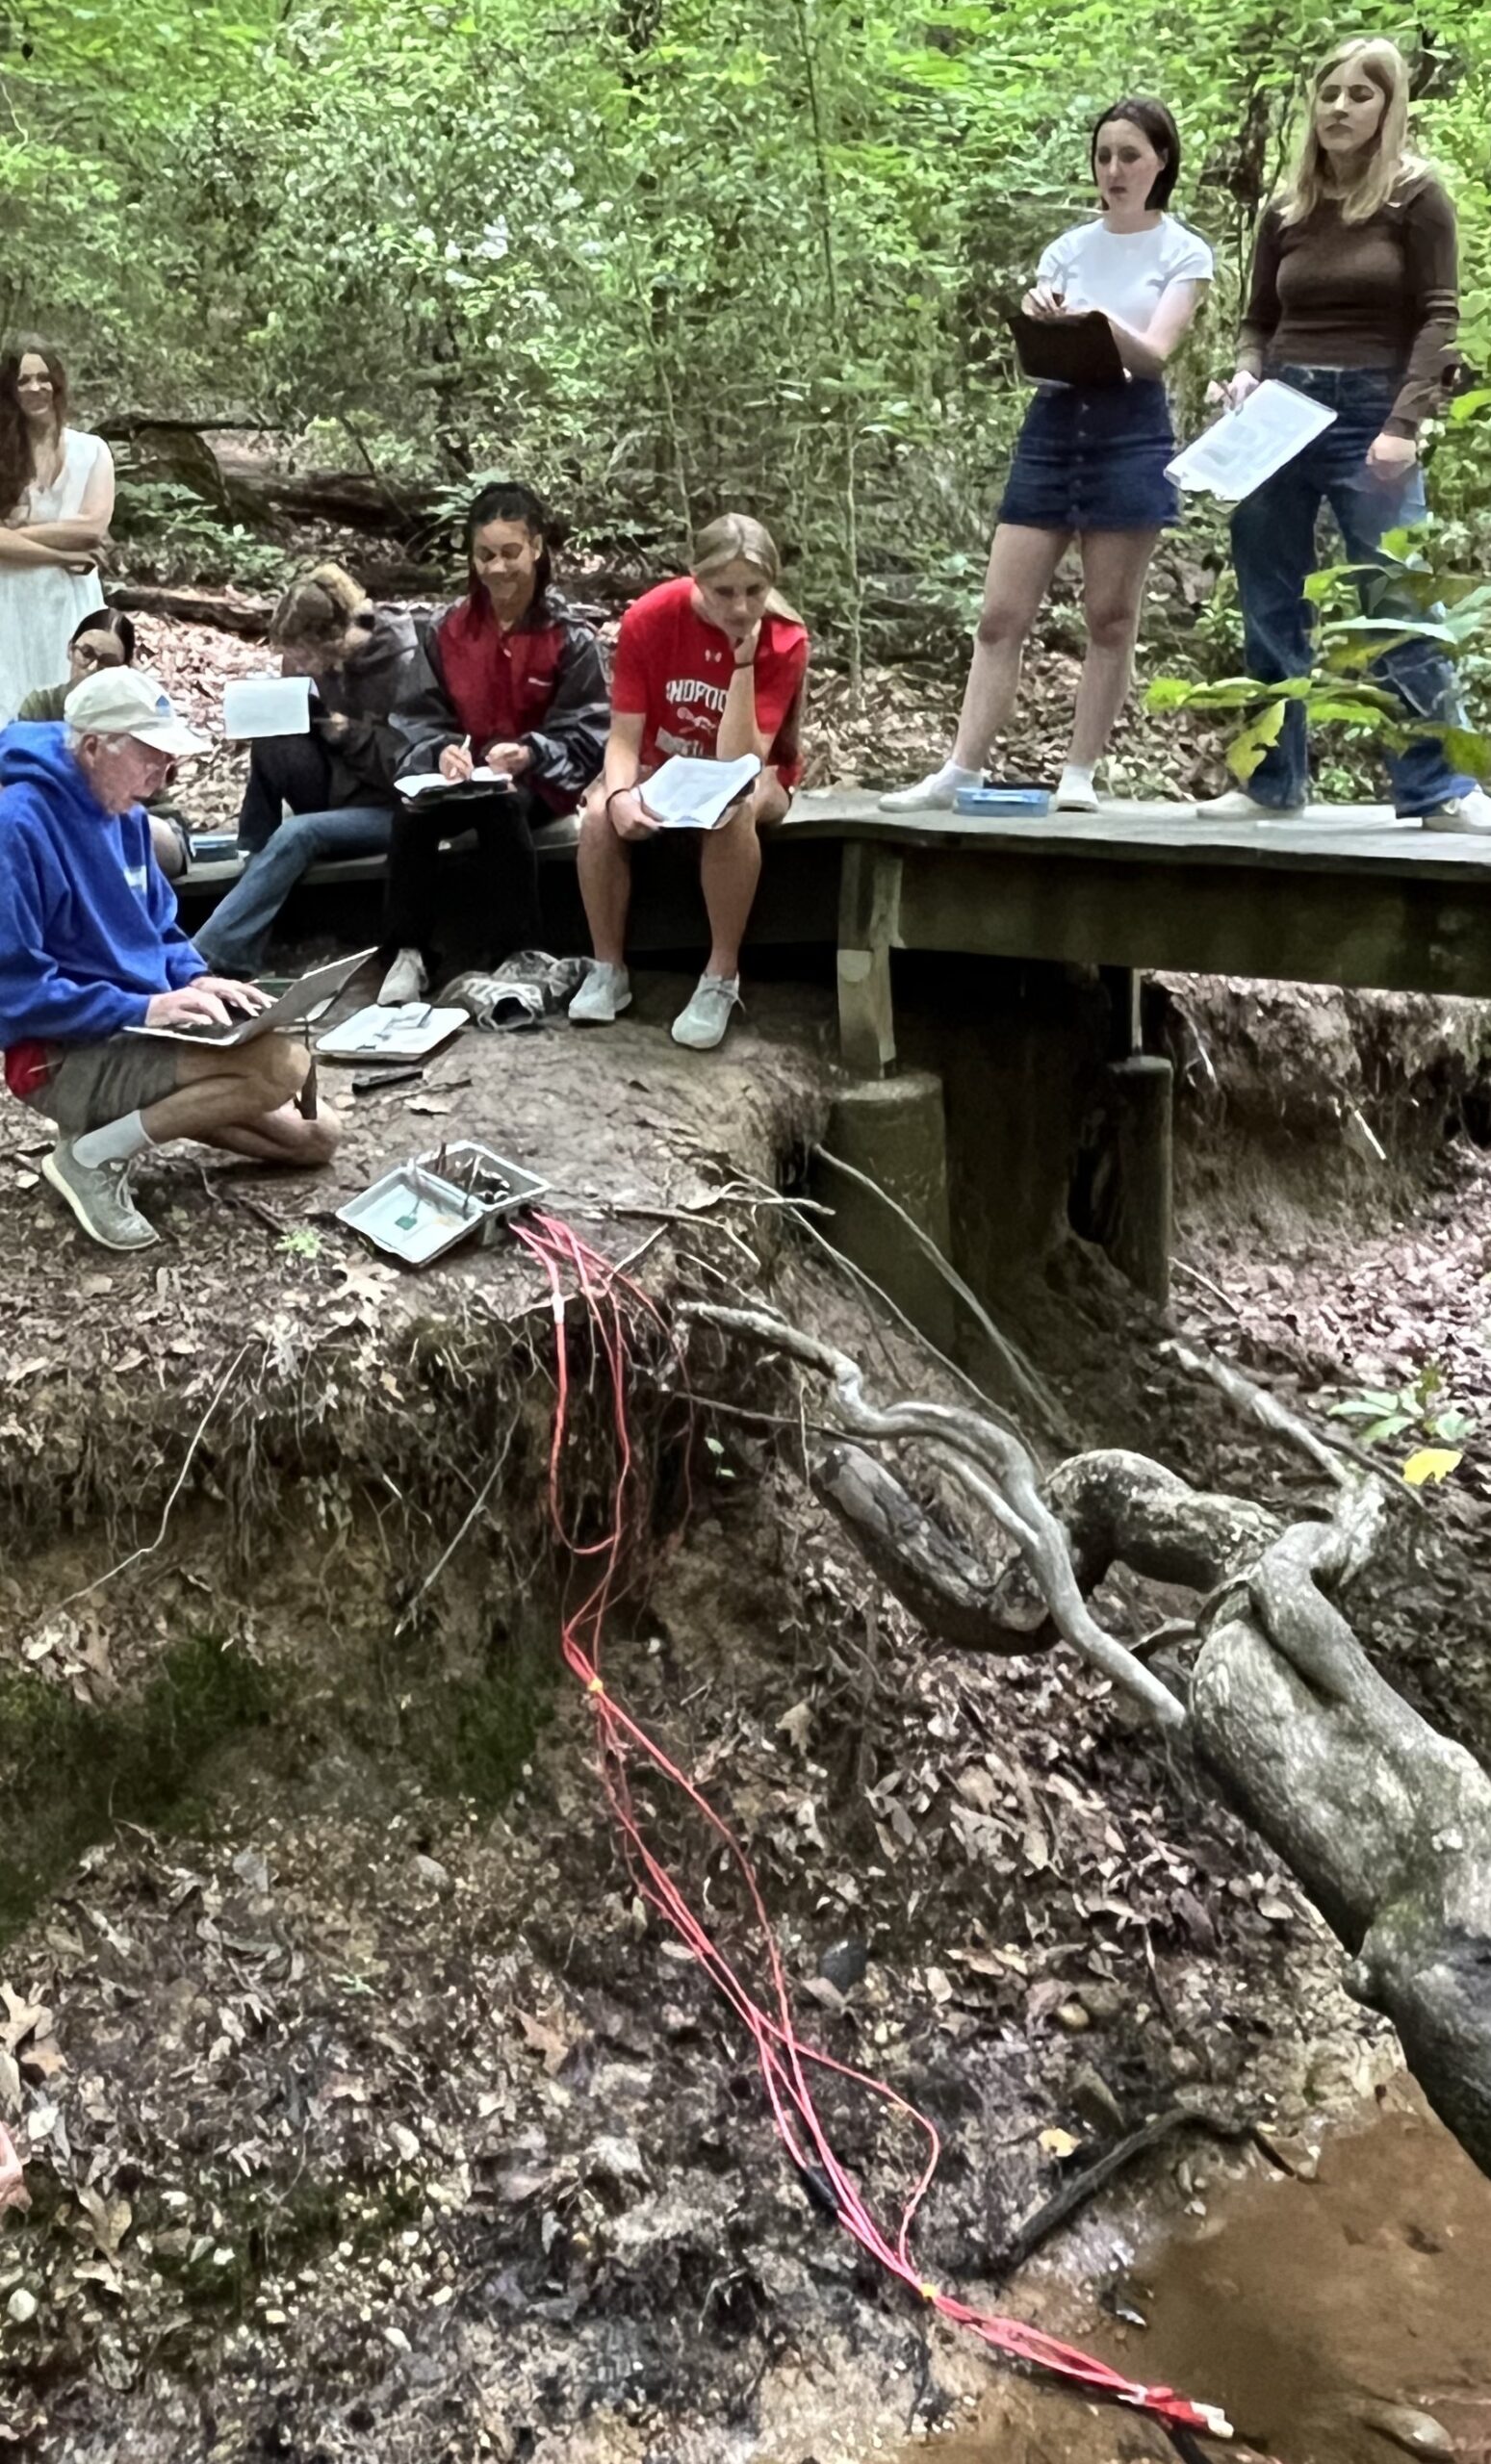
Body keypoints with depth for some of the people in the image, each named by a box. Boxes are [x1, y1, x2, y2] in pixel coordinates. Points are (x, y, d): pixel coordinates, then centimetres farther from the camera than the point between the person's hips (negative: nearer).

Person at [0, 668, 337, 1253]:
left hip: (137, 1030, 9)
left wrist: (196, 979, -3)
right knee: (281, 1065, -26)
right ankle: (94, 1155, -13)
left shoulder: (123, 814, 7)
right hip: (62, 1054, -9)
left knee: (312, 1137, 8)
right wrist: (140, 1009, -24)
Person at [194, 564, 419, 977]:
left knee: (296, 835, -29)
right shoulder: (323, 659, -2)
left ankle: (205, 958, -31)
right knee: (273, 743, -17)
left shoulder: (404, 665, -20)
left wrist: (350, 733, -23)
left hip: (394, 808, -7)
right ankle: (250, 861, -11)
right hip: (340, 786, 7)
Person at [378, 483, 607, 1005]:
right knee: (412, 808, -30)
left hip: (539, 781, -3)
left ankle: (510, 957, -30)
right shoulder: (448, 630, 5)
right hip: (462, 774, 3)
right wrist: (441, 749, -21)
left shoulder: (569, 636, -4)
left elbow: (587, 734, -9)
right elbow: (421, 717, 3)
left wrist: (530, 754, -28)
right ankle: (409, 952, -22)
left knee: (501, 804, -38)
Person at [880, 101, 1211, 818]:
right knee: (1001, 616, -3)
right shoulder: (1069, 247, 15)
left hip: (1130, 431, -3)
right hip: (1052, 425, 3)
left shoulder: (1184, 252, 6)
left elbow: (1155, 354, -8)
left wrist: (1103, 323, -26)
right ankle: (959, 774, -4)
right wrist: (1041, 320, -16)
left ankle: (1079, 779, 0)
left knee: (1111, 620, -3)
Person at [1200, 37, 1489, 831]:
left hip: (1371, 414, -4)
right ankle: (1273, 780, 14)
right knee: (1270, 610, 5)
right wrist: (1246, 376, -3)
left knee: (1400, 607, -8)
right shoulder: (1286, 210, 12)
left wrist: (1405, 423, -16)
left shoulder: (1415, 197, 1)